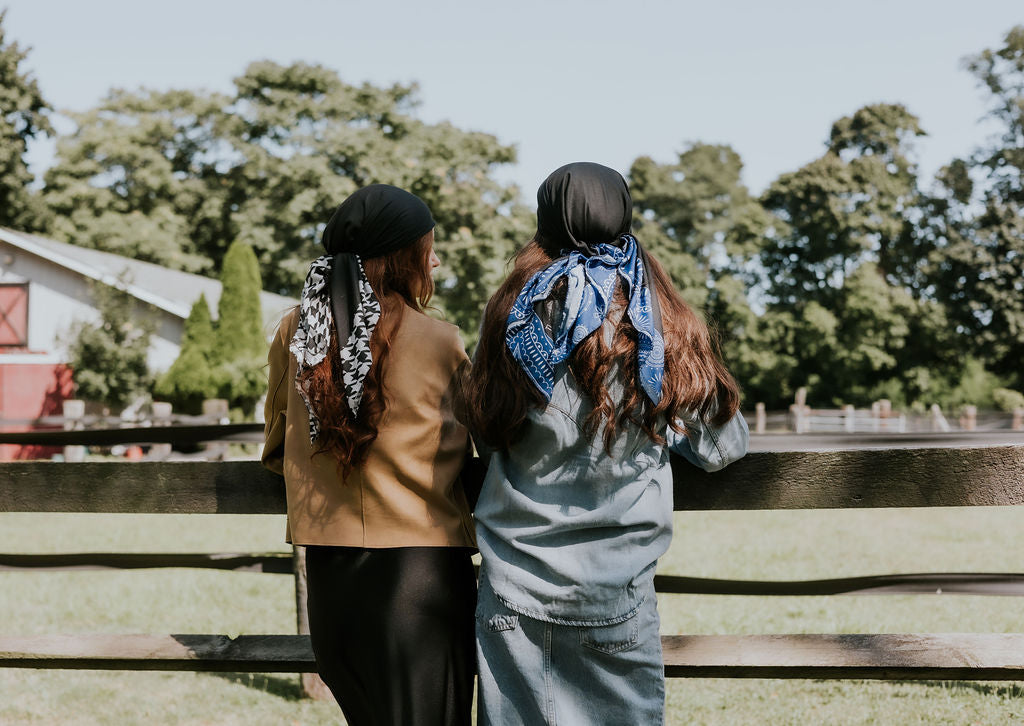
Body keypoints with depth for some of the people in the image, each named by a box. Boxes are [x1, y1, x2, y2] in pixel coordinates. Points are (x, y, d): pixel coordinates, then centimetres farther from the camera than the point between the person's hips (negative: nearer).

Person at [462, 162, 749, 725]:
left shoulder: (514, 315, 0)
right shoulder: (661, 326, -2)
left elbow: (484, 432, 10)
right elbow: (723, 447, 6)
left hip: (513, 585, 1)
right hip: (612, 591, -1)